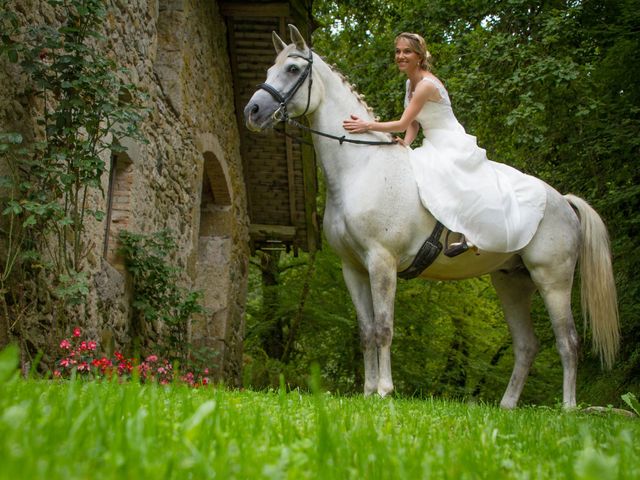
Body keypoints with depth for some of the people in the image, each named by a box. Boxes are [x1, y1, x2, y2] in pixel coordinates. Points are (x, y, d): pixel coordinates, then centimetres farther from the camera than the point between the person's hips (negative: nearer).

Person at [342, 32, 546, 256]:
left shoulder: (427, 85, -20)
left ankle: (464, 234, -25)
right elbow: (413, 124, 9)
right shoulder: (410, 83, 9)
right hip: (434, 147, 10)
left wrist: (368, 125, -24)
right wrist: (406, 145, -9)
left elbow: (402, 124, -22)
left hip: (452, 148, -10)